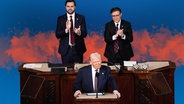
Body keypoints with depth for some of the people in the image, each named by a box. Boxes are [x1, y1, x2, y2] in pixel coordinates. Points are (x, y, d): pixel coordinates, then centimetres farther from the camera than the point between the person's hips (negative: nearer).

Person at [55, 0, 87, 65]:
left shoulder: (81, 18, 3)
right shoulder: (60, 19, 3)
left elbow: (85, 34, -1)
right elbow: (57, 35, -3)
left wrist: (79, 33, -23)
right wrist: (66, 30, -21)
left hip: (78, 49, 0)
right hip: (65, 49, 0)